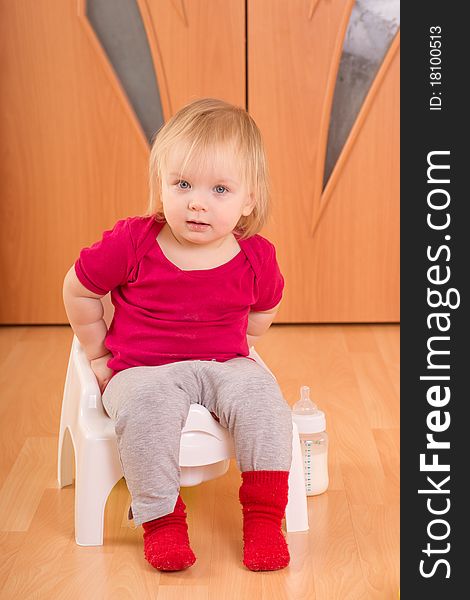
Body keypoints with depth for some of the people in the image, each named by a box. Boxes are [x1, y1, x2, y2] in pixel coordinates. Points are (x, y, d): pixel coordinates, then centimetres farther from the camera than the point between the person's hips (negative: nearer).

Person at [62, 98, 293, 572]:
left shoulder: (256, 258, -6)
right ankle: (160, 517, -17)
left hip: (224, 364, 2)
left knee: (260, 396, -25)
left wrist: (237, 346, 12)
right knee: (146, 407, -33)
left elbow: (263, 309, 18)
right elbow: (78, 290, 2)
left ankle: (263, 515, -12)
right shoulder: (131, 244, -13)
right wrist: (99, 354, 7)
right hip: (142, 369, -2)